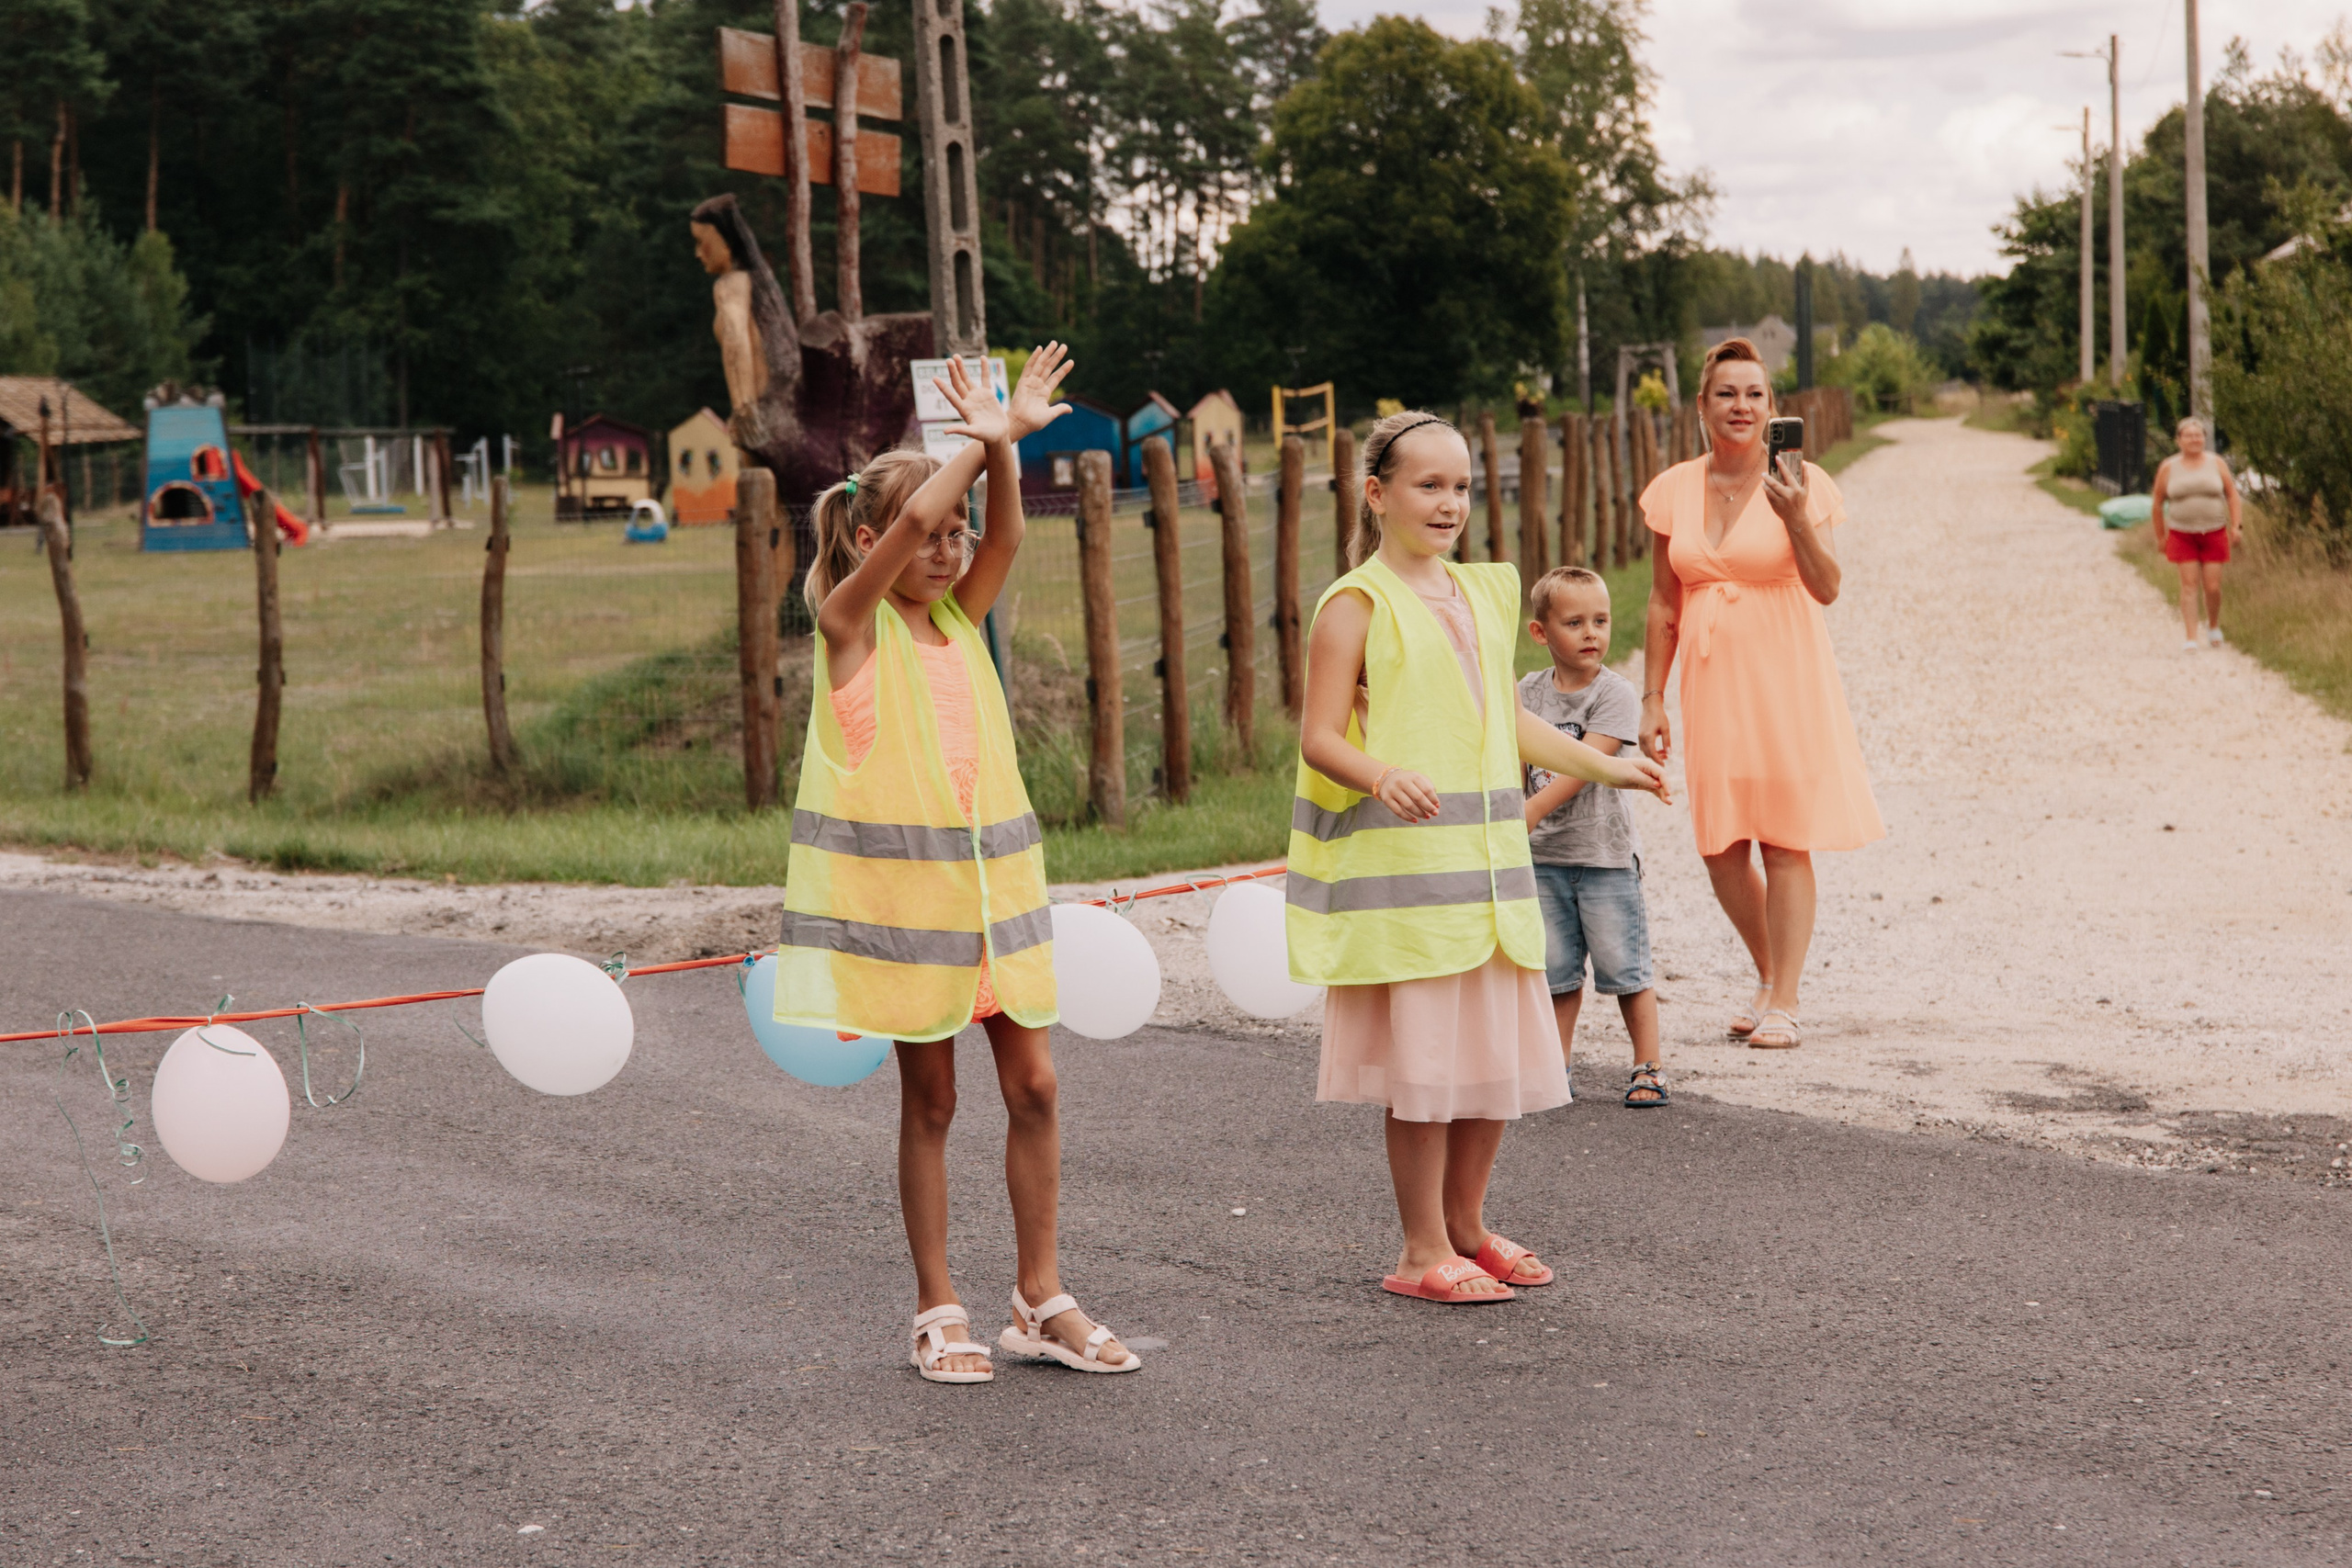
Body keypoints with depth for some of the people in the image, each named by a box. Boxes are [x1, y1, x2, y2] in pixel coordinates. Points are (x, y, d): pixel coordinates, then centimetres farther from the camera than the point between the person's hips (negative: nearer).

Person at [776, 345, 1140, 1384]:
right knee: (929, 1099, 3)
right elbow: (907, 524, -22)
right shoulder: (851, 622, -6)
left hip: (992, 874, 5)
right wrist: (985, 438, -17)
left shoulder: (959, 618, 9)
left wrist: (1002, 446, -22)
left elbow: (1002, 537, -9)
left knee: (1033, 1084, 3)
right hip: (895, 884, -5)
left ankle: (1040, 1301, 14)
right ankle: (938, 1311, 15)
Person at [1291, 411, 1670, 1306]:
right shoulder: (1357, 606, -7)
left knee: (1500, 1053, 10)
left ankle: (1465, 1225, 26)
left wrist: (1603, 766, 30)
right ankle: (1423, 1251, 7)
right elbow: (1320, 737, -13)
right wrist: (1382, 778, -31)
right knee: (1422, 1061, -4)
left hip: (1487, 858, 7)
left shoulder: (1484, 595, 15)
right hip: (1399, 863, -7)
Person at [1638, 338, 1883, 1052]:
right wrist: (1652, 699, 9)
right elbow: (1664, 604, 10)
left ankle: (1784, 1000, 8)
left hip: (1783, 679, -3)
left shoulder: (1798, 481, -4)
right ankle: (1768, 974, 27)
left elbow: (1826, 589, -11)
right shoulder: (1675, 489, 6)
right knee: (1720, 849, 5)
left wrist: (1797, 520, -26)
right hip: (1710, 682, 4)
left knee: (1785, 844, -2)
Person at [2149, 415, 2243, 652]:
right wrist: (2160, 536, 7)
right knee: (2189, 585, -6)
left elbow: (2232, 495, 5)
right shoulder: (2168, 468, 0)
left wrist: (2237, 526, -4)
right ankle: (2190, 638, -4)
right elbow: (2157, 503, 7)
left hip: (2214, 534, 1)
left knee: (2213, 586, 0)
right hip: (2182, 535, -1)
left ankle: (2213, 625, 28)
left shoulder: (2217, 463, 2)